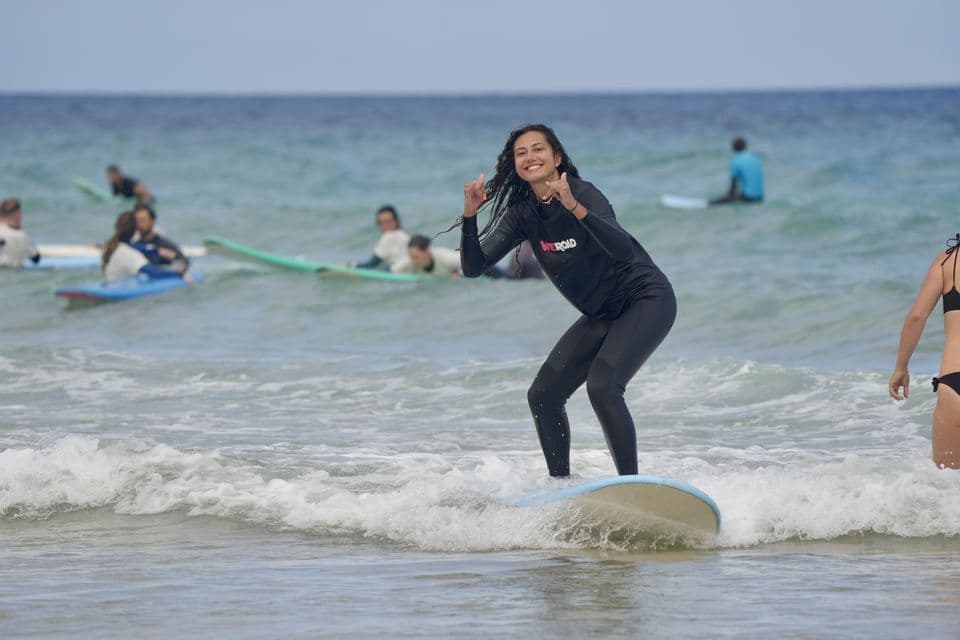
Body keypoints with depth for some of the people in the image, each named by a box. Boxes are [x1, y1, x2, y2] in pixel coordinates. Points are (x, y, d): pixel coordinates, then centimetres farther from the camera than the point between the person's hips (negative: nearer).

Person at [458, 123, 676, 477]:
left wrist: (575, 208, -49)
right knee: (543, 395, 3)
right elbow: (473, 266, -5)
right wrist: (470, 216, -21)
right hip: (602, 314, 8)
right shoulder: (523, 213, -1)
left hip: (646, 300, -8)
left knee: (602, 386, -26)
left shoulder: (583, 193, -21)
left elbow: (623, 249, -38)